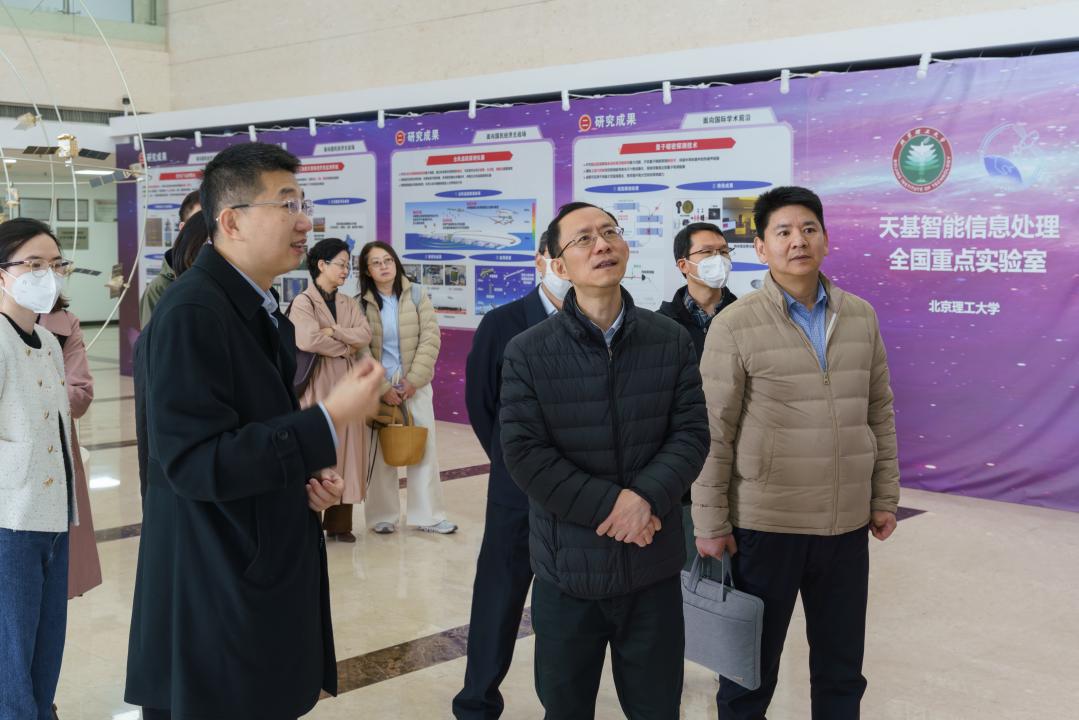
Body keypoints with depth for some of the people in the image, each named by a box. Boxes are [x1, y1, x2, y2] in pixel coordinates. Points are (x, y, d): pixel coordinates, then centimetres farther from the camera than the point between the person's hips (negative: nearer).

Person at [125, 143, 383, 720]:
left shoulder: (265, 310, 11)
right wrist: (329, 421, -25)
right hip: (215, 603, -9)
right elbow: (196, 463, -25)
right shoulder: (191, 313, -19)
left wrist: (310, 476, 2)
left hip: (268, 581, 9)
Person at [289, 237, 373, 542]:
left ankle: (339, 521, 12)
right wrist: (346, 348, -7)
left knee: (347, 451, 5)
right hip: (318, 385, -6)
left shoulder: (349, 303, 14)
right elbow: (308, 340, -20)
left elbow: (365, 335, 0)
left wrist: (334, 331, -13)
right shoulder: (303, 302, -5)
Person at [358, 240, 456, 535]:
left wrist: (414, 380, -11)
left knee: (423, 448, 3)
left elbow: (431, 339, -3)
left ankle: (428, 515, 11)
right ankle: (383, 516, 14)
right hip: (378, 387, -1)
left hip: (416, 384, 2)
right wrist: (383, 388, -12)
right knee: (381, 451, 2)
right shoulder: (361, 304, -3)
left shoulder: (416, 295, 1)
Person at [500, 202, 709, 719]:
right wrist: (609, 506, -18)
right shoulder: (527, 352, -5)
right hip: (567, 566, -1)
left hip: (654, 564, 2)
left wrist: (645, 497, -20)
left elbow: (691, 433, -2)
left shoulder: (671, 341, 2)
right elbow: (524, 453, -11)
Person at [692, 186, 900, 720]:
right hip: (763, 524, -4)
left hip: (848, 524, 4)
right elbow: (713, 432, -8)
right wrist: (710, 523, -8)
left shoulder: (861, 317, 5)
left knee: (842, 672, 16)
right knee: (750, 670, 11)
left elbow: (880, 412, 11)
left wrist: (885, 497, 9)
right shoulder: (734, 325, -8)